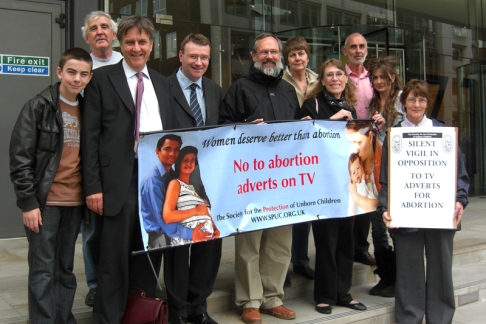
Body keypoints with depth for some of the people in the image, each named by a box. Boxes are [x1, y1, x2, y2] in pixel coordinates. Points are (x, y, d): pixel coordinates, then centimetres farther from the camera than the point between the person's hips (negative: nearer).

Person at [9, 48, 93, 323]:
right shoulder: (38, 107, -6)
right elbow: (20, 158, -9)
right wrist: (28, 202, -13)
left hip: (75, 202, 5)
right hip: (44, 202, -5)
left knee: (66, 268, 13)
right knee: (43, 270, 0)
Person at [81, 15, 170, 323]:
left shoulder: (161, 82, 16)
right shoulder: (102, 78, 2)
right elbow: (90, 136, -3)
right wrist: (93, 186, -10)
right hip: (121, 180, -4)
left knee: (151, 251, 12)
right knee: (115, 255, 1)